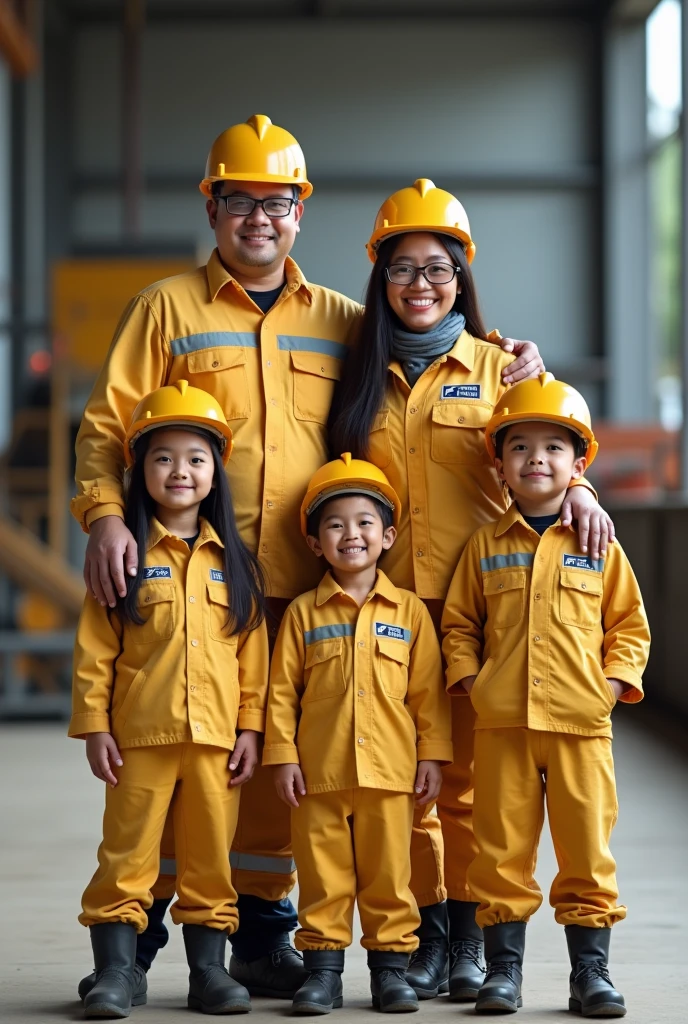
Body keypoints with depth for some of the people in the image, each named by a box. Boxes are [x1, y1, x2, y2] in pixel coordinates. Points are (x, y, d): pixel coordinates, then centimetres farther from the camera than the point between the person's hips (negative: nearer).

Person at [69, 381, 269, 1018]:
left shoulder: (234, 563, 9)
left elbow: (253, 654, 9)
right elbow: (95, 649, 0)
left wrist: (250, 728, 3)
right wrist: (93, 726, -5)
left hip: (215, 736, 2)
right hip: (139, 734, -2)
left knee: (210, 858, 7)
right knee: (127, 855, -1)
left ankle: (209, 970, 15)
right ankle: (115, 971, 4)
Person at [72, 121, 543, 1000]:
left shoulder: (340, 321, 15)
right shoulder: (167, 308, 7)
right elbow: (106, 425, 3)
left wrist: (508, 365, 6)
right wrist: (104, 516, -13)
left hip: (301, 586, 3)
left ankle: (262, 933, 17)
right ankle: (136, 933, 9)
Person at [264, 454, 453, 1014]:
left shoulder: (409, 610, 5)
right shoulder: (303, 613, 4)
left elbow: (429, 690, 6)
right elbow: (282, 690, 4)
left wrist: (433, 754, 2)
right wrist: (282, 756, -2)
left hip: (389, 770, 0)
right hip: (319, 773, 0)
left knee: (389, 874, 5)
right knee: (323, 876, 4)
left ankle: (391, 965, 14)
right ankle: (323, 970, 11)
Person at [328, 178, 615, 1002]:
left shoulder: (496, 366, 7)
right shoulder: (362, 376, 14)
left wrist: (575, 491, -25)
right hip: (386, 600, 2)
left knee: (471, 770, -2)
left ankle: (471, 935, 6)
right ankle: (425, 931, 8)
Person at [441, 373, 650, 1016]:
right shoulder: (485, 546, 8)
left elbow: (628, 622, 11)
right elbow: (458, 621, 15)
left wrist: (616, 678, -2)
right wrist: (467, 674, 0)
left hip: (580, 722, 0)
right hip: (502, 722, 0)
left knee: (587, 849, 2)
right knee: (502, 848, 3)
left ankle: (590, 972, 9)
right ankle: (503, 968, 11)